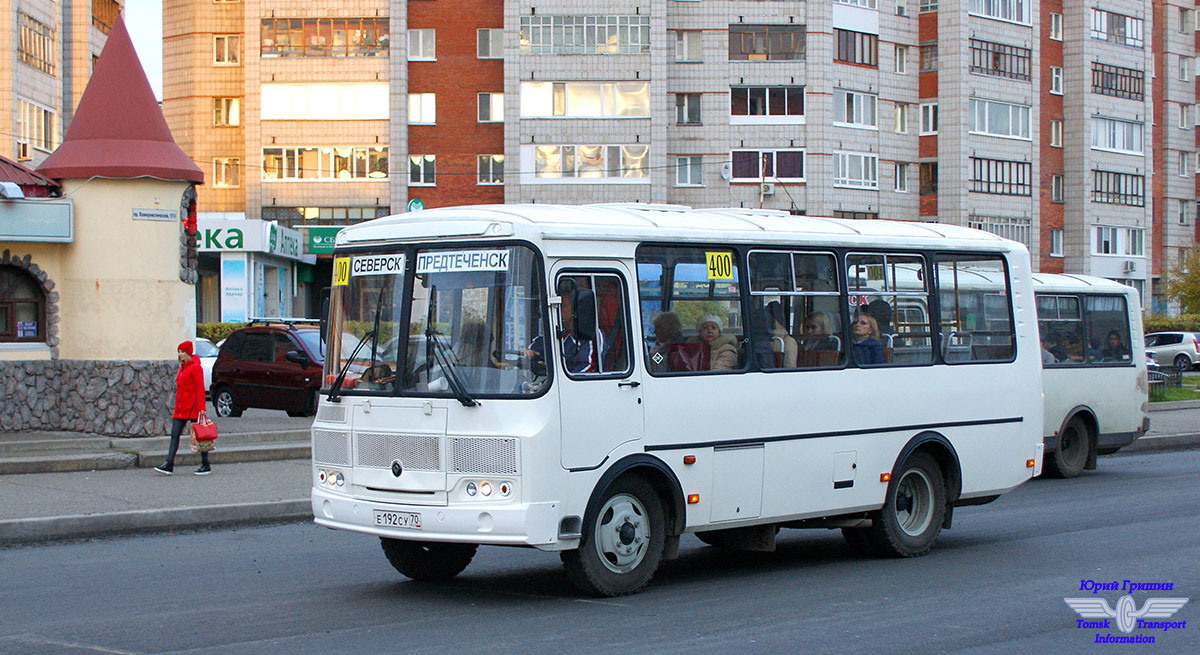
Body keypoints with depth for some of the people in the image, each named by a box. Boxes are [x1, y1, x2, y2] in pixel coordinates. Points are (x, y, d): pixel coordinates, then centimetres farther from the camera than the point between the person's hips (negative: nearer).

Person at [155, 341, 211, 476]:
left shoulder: (195, 367, -9)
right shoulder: (182, 367, 17)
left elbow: (200, 389, -13)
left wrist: (201, 408, -19)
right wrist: (176, 409, 20)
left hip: (192, 406, -8)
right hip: (180, 408, 8)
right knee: (174, 434, -1)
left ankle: (206, 465, 8)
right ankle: (169, 465, -5)